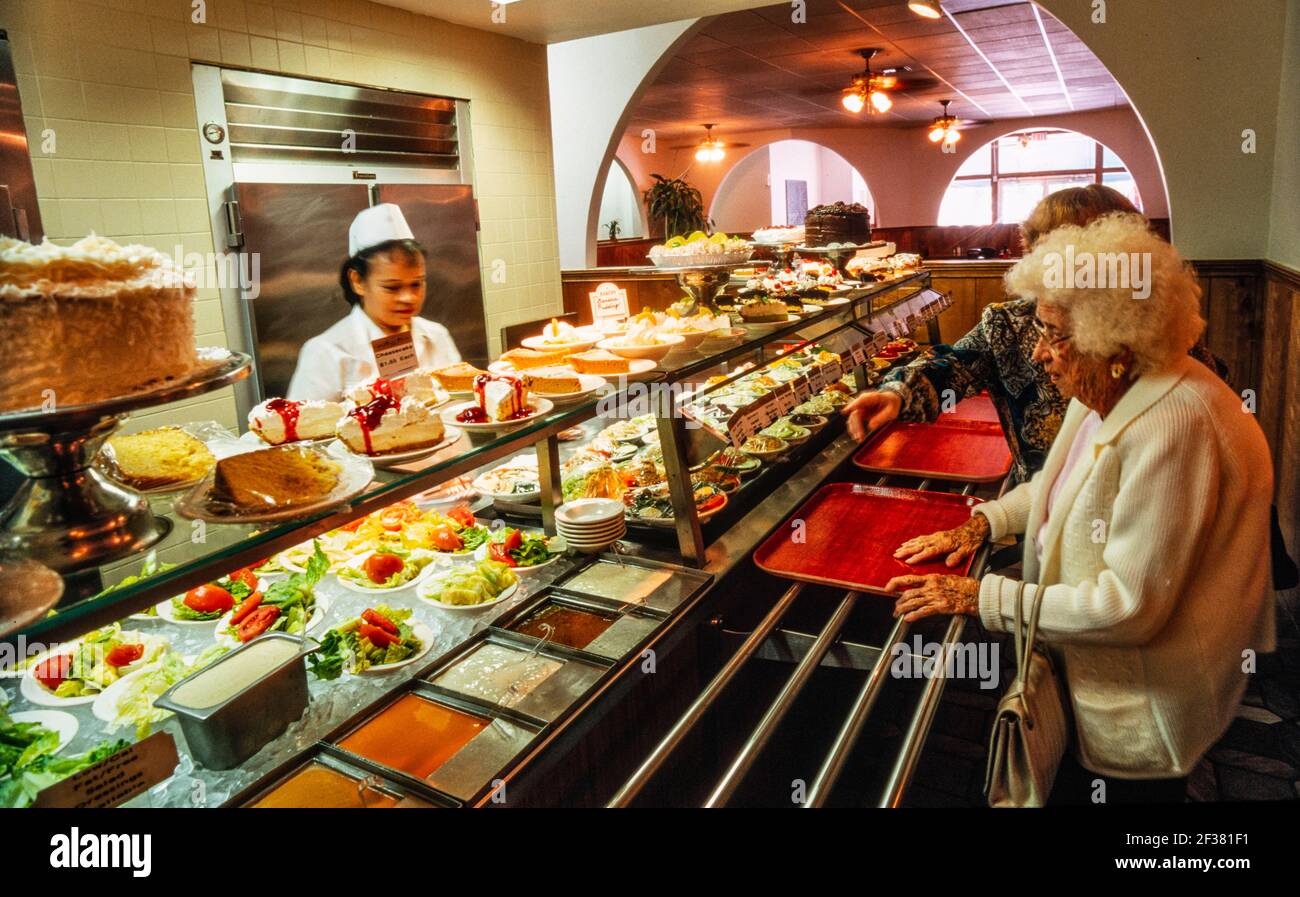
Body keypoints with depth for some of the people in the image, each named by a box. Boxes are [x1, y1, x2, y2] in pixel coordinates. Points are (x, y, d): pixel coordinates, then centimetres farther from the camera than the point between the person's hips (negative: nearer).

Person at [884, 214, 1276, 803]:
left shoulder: (1171, 427, -33)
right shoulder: (1105, 391, -3)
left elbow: (1128, 606, -31)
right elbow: (1060, 483, 16)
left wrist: (983, 598, -26)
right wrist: (983, 522, 0)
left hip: (1142, 708, -8)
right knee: (1065, 787, 25)